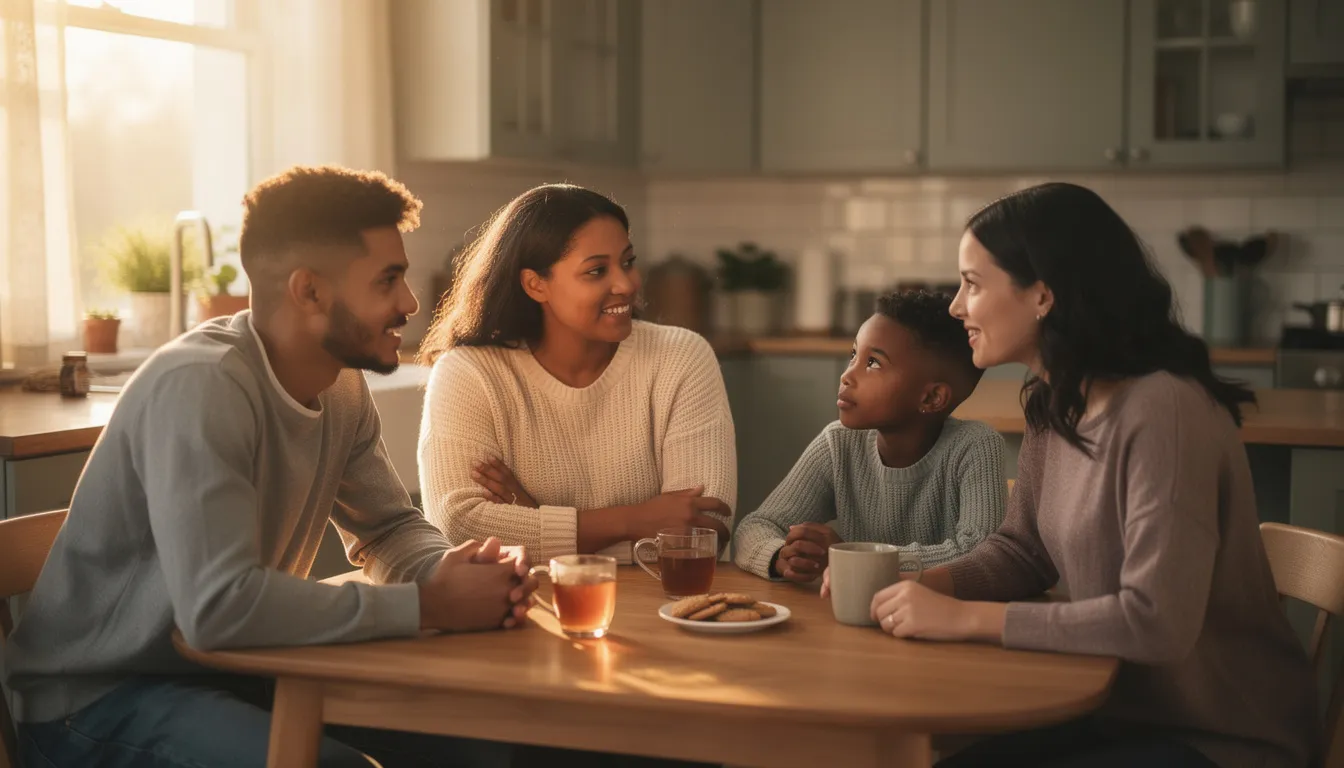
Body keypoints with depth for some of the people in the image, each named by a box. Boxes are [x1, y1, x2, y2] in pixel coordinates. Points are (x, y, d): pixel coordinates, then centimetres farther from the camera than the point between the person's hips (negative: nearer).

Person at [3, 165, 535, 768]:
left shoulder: (341, 385, -2)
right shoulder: (199, 385, -26)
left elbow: (389, 528, 10)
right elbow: (220, 605, -35)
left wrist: (452, 568, -14)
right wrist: (427, 606, -27)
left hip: (235, 669, 8)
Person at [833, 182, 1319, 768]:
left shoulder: (1162, 411, -25)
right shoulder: (1053, 403, 2)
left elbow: (1156, 621, -30)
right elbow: (1023, 550, 10)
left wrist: (964, 618, -25)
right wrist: (920, 587, -9)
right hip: (1121, 708, 7)